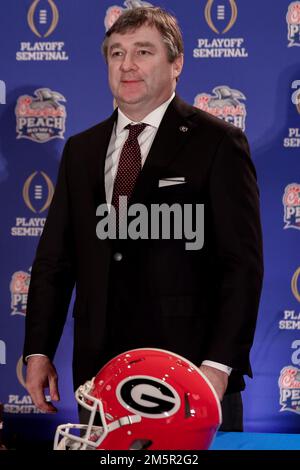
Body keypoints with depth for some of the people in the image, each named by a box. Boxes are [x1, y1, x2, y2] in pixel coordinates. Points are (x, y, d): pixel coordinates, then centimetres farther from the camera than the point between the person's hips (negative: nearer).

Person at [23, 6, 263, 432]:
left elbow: (242, 264, -6)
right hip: (98, 369, 4)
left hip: (189, 371, -4)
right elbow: (54, 258, 14)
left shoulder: (218, 144, -1)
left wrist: (219, 364, -14)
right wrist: (39, 351, 5)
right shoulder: (81, 150, 14)